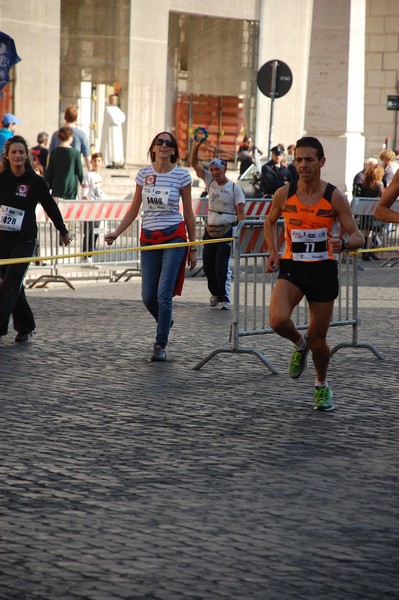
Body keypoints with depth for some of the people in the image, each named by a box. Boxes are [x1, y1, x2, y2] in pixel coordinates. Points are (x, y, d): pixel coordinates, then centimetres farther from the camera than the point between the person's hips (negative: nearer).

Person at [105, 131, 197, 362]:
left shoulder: (182, 175, -2)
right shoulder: (144, 174, 6)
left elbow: (189, 213, 2)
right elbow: (134, 209, 12)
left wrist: (193, 248, 2)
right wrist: (117, 232, 1)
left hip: (174, 237, -3)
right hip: (149, 238, 4)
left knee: (164, 293, -11)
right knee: (148, 297, 4)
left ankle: (161, 345, 0)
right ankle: (165, 323, 35)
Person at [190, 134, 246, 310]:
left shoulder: (234, 188, -5)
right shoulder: (209, 181, 8)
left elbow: (240, 212, -7)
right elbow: (194, 163, 5)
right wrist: (196, 146, -10)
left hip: (226, 231, -5)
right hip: (210, 230, 5)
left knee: (221, 267, -11)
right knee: (208, 265, 9)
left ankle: (224, 298, -5)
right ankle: (215, 293, 29)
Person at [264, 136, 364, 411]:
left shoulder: (334, 197, -8)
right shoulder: (284, 194, -3)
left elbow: (358, 237, -8)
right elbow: (270, 222, 18)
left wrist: (343, 244, -32)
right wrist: (273, 253, 3)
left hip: (323, 271, -1)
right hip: (292, 267, 1)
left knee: (317, 339, 6)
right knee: (279, 320, -27)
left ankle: (322, 385, 36)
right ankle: (299, 344, 10)